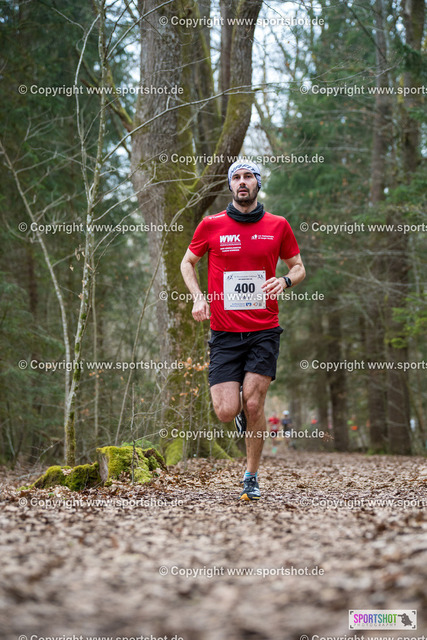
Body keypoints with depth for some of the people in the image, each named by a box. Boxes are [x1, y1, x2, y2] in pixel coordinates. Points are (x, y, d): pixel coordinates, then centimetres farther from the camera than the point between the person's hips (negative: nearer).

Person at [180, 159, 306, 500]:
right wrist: (198, 297, -1)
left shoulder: (278, 226, 4)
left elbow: (299, 267, 14)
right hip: (225, 332, 0)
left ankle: (252, 477, 11)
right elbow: (188, 262, 15)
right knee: (226, 411, -8)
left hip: (264, 330, 0)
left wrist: (285, 281, -9)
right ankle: (242, 412, 31)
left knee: (253, 402, -8)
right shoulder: (211, 225, 2)